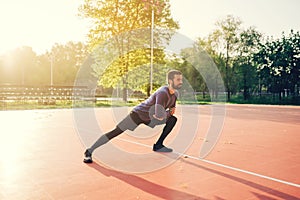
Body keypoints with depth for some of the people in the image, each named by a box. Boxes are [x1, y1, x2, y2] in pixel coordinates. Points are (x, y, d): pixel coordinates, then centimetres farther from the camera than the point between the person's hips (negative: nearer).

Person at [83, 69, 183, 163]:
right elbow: (159, 116, -38)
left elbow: (172, 107, 19)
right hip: (138, 114, -8)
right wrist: (168, 113, -17)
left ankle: (158, 145, 6)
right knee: (115, 132, -14)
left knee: (173, 119, 1)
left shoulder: (175, 93, -3)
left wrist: (171, 110, -5)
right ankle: (89, 152, -6)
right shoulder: (162, 93, -30)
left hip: (149, 118, 9)